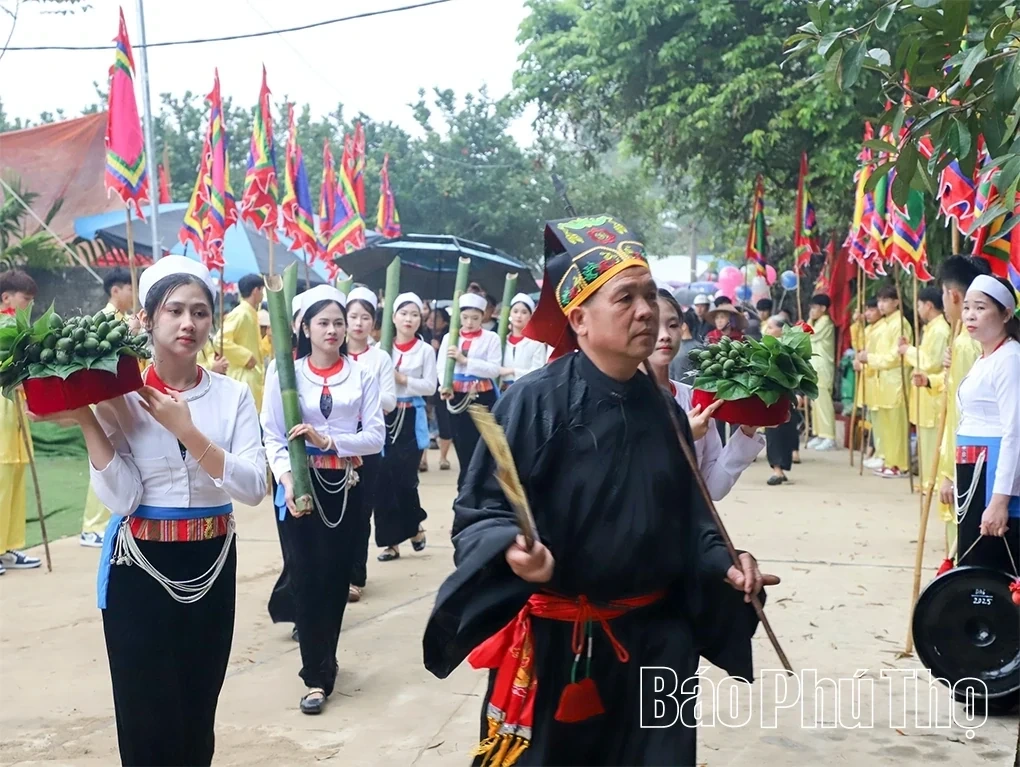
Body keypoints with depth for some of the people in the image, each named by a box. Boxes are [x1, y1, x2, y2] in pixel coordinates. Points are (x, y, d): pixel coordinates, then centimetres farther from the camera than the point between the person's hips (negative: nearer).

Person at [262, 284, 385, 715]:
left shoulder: (362, 376, 3)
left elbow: (376, 436, -2)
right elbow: (272, 437, -3)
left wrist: (328, 440, -15)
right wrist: (286, 478, -18)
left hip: (345, 485, 2)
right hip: (301, 484, -1)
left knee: (337, 576, 8)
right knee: (306, 577, -1)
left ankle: (321, 658, 27)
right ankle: (317, 676, 8)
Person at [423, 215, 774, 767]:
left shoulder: (665, 410, 4)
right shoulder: (533, 402, -13)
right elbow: (478, 512, -12)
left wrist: (721, 561, -3)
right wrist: (512, 550, -31)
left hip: (653, 639, 5)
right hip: (552, 642, -5)